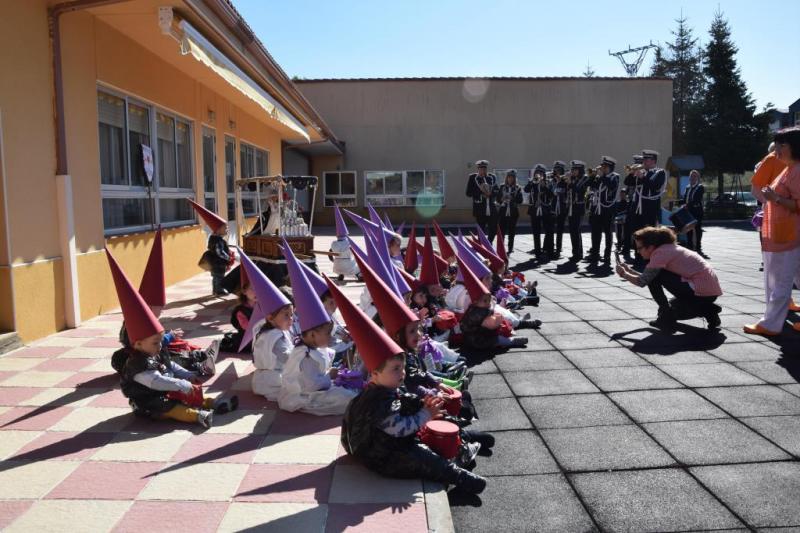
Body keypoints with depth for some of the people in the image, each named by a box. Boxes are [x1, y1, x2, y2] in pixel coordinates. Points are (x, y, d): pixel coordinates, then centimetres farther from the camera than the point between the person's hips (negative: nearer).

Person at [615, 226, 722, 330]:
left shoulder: (660, 252, -13)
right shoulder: (669, 248, 16)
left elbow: (642, 281, -15)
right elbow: (647, 278, 18)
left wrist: (624, 274, -1)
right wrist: (629, 270, 16)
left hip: (702, 292, -10)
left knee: (654, 275, -7)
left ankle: (666, 318, -2)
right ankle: (708, 310, 13)